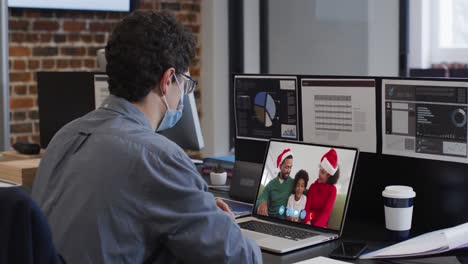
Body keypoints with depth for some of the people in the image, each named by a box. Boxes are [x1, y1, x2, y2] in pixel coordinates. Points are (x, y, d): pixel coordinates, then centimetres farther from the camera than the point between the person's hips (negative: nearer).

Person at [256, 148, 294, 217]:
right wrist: (262, 203, -22)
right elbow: (260, 199, 1)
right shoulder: (271, 184, 11)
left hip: (285, 218, -3)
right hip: (270, 217, 3)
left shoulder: (293, 183, 6)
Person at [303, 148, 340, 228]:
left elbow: (326, 212, -11)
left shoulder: (332, 189, -2)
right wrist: (307, 221, -20)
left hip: (321, 225, -2)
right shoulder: (313, 186, 7)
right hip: (309, 222, 2)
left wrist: (315, 226, -25)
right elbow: (307, 207, 0)